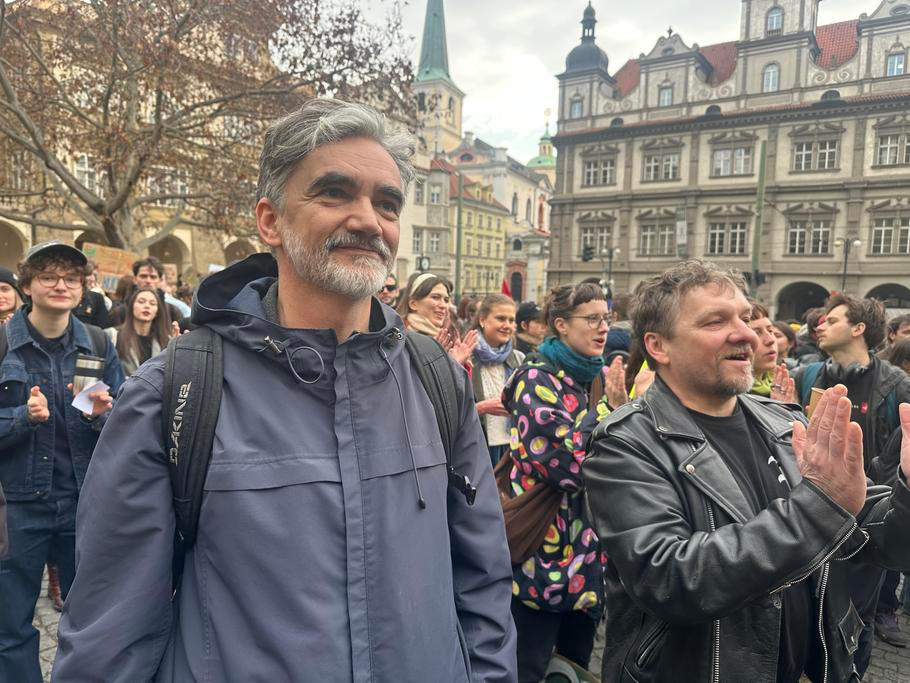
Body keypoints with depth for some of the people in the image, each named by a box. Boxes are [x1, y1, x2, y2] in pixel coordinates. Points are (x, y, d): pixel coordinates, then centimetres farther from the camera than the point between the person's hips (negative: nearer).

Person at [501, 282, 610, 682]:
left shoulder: (593, 379, 9)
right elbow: (566, 465, -24)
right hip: (546, 552, -7)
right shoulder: (538, 380, -14)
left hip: (587, 552, 8)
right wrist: (611, 411, -18)